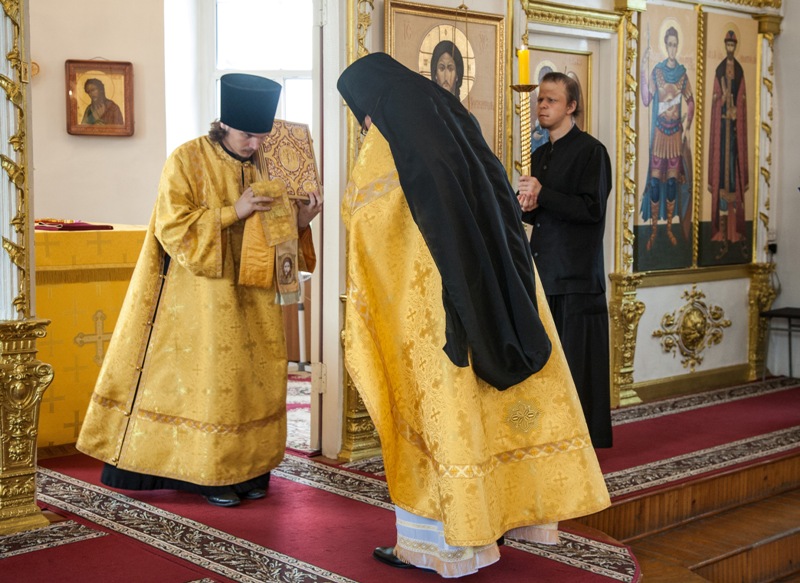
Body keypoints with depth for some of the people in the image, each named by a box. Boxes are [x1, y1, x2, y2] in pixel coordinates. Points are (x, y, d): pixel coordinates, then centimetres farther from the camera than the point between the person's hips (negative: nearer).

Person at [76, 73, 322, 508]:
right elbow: (173, 228, -16)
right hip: (201, 296, -6)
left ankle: (246, 466, 14)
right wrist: (232, 212, -22)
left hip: (252, 297, 6)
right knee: (208, 376, -4)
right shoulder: (187, 161, -9)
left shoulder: (261, 168, 9)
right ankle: (209, 472, 6)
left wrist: (299, 220, -5)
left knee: (253, 376, 5)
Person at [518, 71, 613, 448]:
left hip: (576, 277, -7)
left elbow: (592, 209, -16)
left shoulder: (590, 151, -6)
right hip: (543, 275, 7)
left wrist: (542, 196, -15)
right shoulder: (540, 155, 18)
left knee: (576, 361, -4)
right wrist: (528, 208, 0)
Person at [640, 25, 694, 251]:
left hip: (676, 132, 2)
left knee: (673, 179, 7)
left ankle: (670, 227, 16)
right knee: (655, 179, -1)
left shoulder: (682, 73, 3)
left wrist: (687, 127, 1)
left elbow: (690, 102, 11)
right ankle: (653, 229, 7)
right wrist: (643, 72, -20)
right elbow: (646, 101, -12)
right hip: (659, 131, -2)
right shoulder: (657, 71, -3)